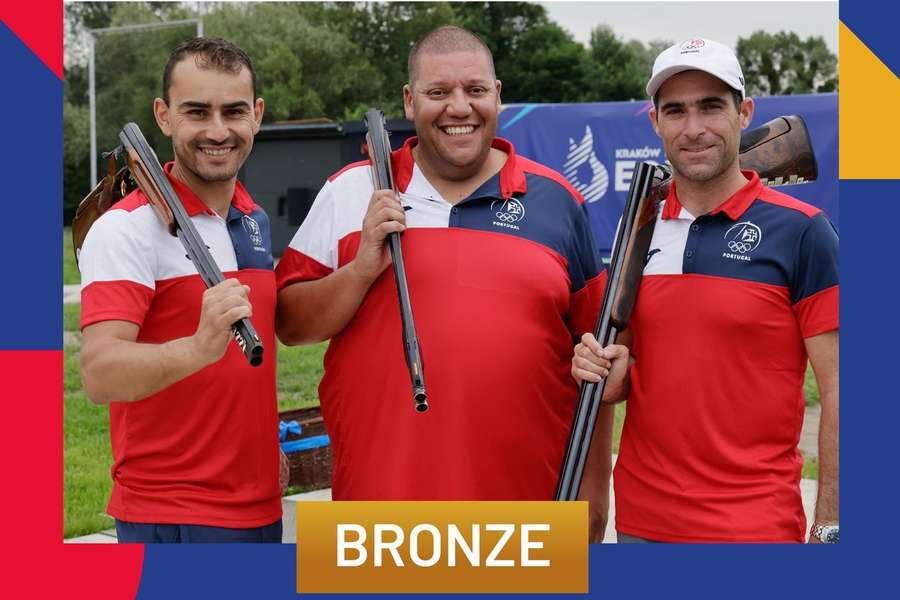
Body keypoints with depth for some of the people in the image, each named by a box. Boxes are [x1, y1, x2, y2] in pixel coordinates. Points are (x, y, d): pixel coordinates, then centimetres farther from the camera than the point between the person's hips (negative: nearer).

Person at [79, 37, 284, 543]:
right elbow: (99, 374, -24)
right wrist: (198, 349, -40)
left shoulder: (257, 220, 9)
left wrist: (268, 445, 14)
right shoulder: (127, 227, -14)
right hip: (172, 515, -7)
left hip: (260, 508, 7)